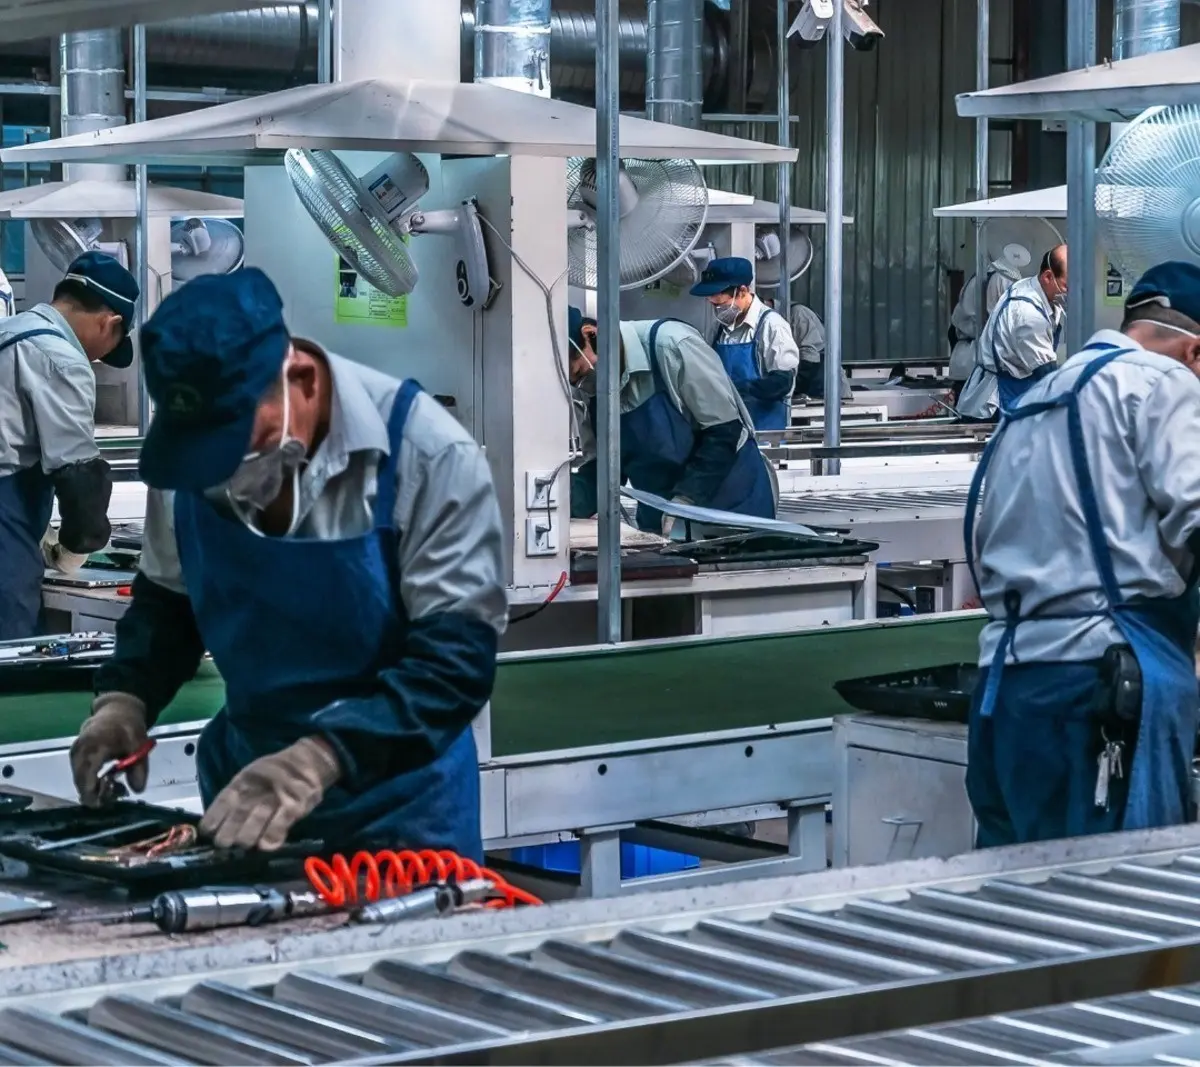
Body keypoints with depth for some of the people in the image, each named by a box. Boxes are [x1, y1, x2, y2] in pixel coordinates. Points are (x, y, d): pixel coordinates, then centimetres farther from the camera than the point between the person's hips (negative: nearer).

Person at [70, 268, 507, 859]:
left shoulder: (427, 455, -22)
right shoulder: (185, 446, -8)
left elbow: (455, 660, -24)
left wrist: (318, 758, -36)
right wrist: (125, 697, -9)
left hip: (394, 805, -4)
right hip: (246, 775, 5)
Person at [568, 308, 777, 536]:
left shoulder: (669, 344, -21)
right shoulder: (594, 388, 0)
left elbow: (724, 429, -19)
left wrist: (688, 498, -26)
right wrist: (570, 497, -17)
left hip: (732, 507, -6)